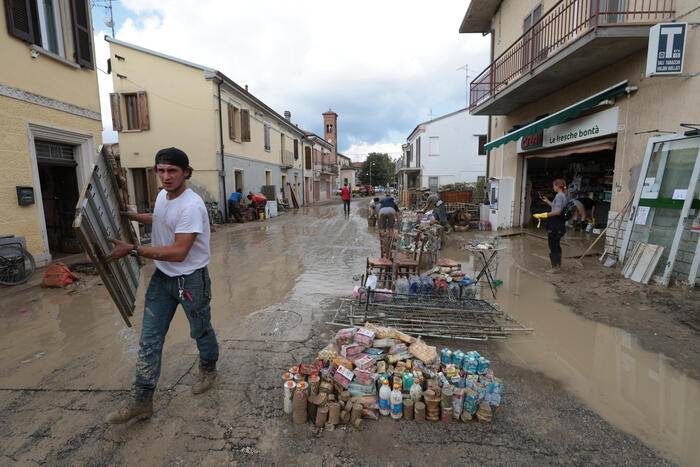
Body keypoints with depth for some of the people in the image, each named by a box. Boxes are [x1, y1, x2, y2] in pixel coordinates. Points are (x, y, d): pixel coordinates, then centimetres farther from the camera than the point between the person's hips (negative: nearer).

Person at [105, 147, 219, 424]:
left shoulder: (191, 206, -25)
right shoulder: (162, 195, 5)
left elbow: (178, 253, -28)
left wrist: (133, 250, -25)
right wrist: (134, 216, 22)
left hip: (191, 279, -7)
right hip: (162, 277, 8)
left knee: (201, 331, 14)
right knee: (149, 338, 8)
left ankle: (208, 368, 42)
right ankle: (142, 398, 20)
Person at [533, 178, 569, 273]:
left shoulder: (559, 196, -16)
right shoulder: (565, 195, 14)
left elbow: (557, 211, -26)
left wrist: (545, 215, -28)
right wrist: (547, 201, 25)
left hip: (555, 223, -10)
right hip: (560, 223, 10)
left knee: (553, 245, -3)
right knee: (557, 245, 17)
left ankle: (555, 267, 3)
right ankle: (558, 265, 26)